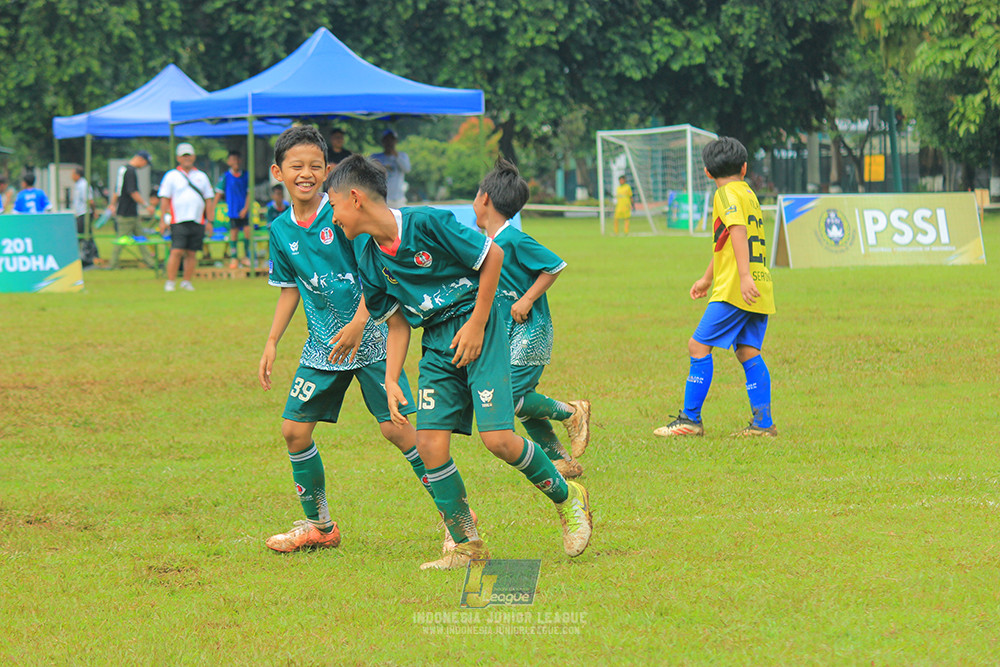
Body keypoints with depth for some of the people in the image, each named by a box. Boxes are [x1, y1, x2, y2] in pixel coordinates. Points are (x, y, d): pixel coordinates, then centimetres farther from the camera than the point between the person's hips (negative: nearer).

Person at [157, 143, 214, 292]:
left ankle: (187, 282, 11)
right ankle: (170, 282, -8)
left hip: (197, 222, 3)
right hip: (178, 222, -3)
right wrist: (163, 220, -5)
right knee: (176, 251, -11)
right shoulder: (171, 176, 6)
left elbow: (209, 200, 17)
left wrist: (209, 221, 11)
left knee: (191, 253, 3)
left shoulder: (201, 177, 16)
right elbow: (164, 199, 3)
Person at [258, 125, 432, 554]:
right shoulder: (281, 230, 6)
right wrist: (271, 344, 12)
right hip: (322, 346, 6)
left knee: (395, 426, -12)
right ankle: (318, 525, 20)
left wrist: (358, 323, -22)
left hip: (368, 337, -6)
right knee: (295, 430, 2)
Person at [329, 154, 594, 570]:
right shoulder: (368, 258, 3)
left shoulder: (425, 223, -18)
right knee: (429, 443, -8)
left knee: (497, 438, -16)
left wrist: (477, 323, -11)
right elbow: (397, 324, 11)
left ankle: (566, 497, 9)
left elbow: (492, 255, -11)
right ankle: (467, 545, 5)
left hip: (477, 332, -6)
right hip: (436, 345, 6)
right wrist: (391, 381, -1)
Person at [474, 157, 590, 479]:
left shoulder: (514, 240, -17)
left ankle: (572, 413, 2)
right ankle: (562, 461, 13)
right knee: (523, 401, 8)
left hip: (530, 331, -9)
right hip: (512, 335, 9)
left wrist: (526, 301, -18)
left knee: (510, 397, -15)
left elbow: (555, 265, -16)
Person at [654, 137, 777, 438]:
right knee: (748, 352, 6)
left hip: (735, 289, -9)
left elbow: (738, 231, -20)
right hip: (760, 290, 9)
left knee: (699, 346, -5)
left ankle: (691, 419, -5)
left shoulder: (727, 194, -4)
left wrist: (744, 276, -31)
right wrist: (707, 278, 44)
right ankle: (763, 422, -1)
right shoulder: (748, 193, 23)